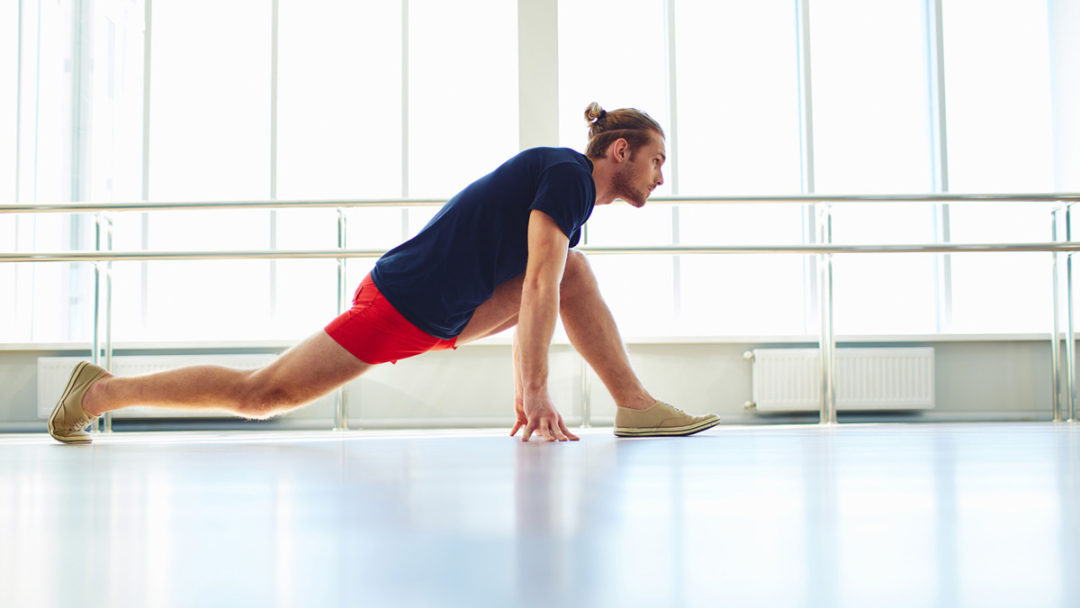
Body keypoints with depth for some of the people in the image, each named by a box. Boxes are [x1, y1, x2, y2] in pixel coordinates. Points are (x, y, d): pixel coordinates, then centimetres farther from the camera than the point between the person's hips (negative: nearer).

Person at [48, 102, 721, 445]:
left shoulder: (574, 195, 17)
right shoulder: (568, 174, -12)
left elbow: (524, 299, 21)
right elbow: (538, 287, -20)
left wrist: (525, 395, 18)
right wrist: (537, 393, -20)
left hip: (437, 313, 9)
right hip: (403, 303, -9)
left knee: (577, 272, 4)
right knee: (261, 393, -3)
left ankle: (636, 405, -2)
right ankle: (104, 390, 10)